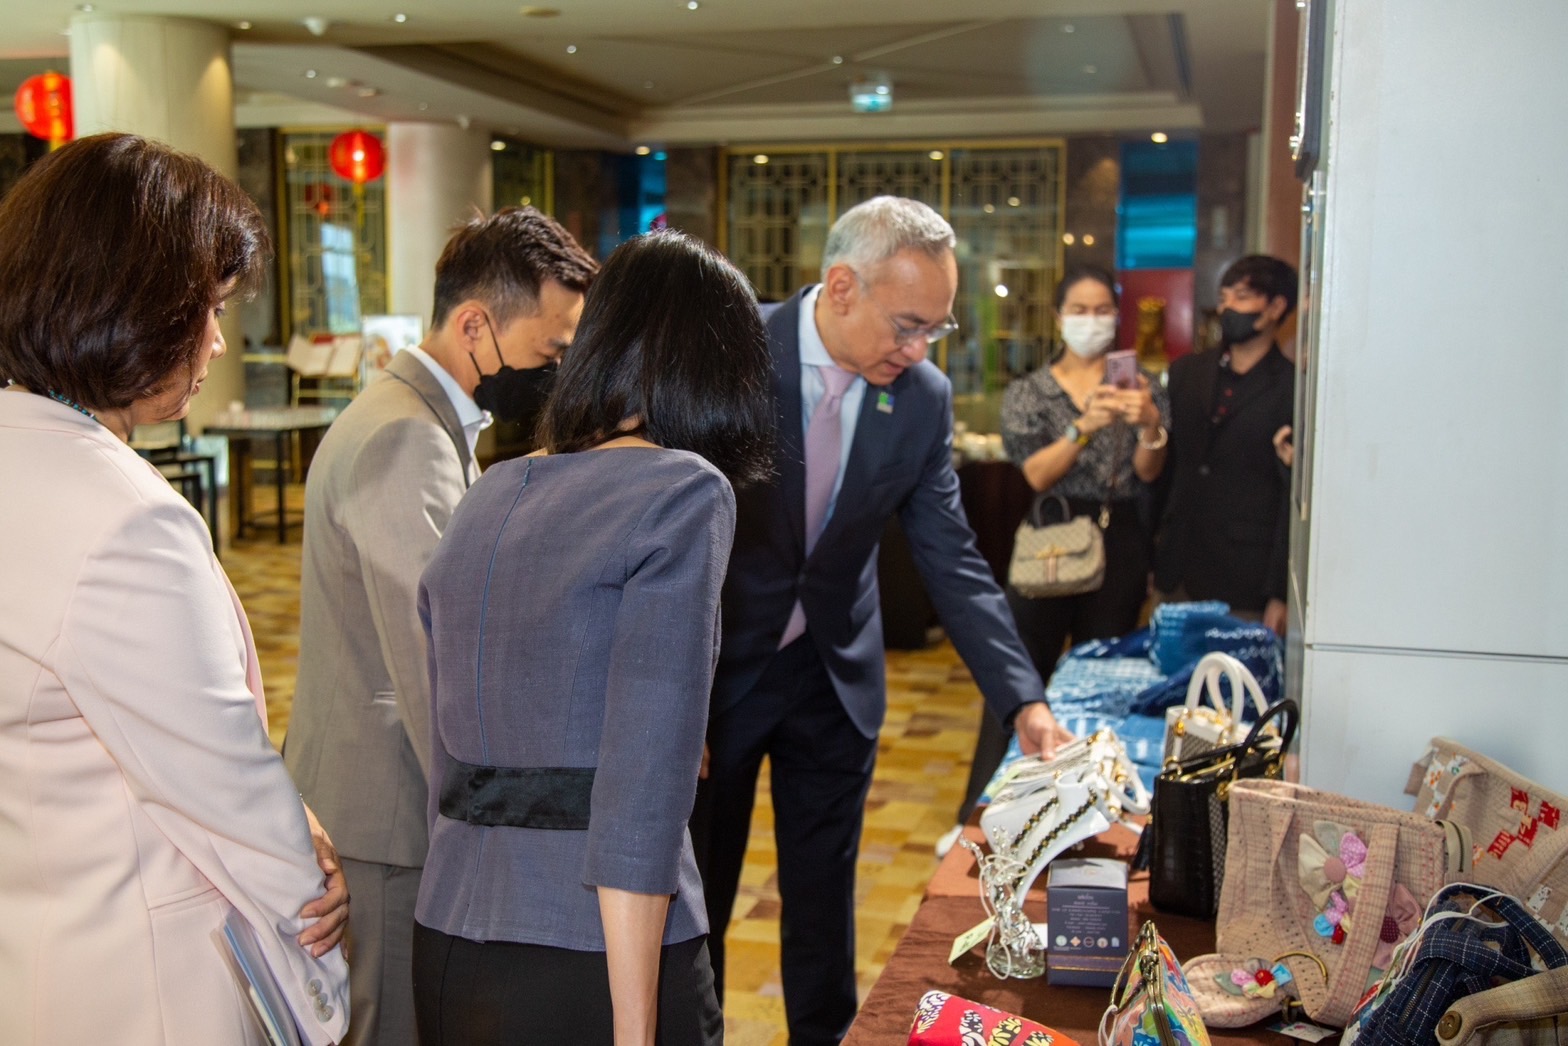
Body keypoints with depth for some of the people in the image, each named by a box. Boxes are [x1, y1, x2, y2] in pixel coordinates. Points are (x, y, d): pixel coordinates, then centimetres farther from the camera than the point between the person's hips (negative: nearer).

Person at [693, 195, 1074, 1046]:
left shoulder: (925, 398, -7)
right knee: (694, 899, 11)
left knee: (823, 902, 14)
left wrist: (1024, 701, -12)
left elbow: (952, 560, -3)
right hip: (713, 667, -2)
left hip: (835, 677, 3)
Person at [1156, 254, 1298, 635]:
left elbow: (1296, 500, -7)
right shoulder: (1185, 372, 12)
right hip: (1178, 577, 5)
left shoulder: (1295, 390, -4)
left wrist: (1281, 594, -10)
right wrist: (1146, 556, 6)